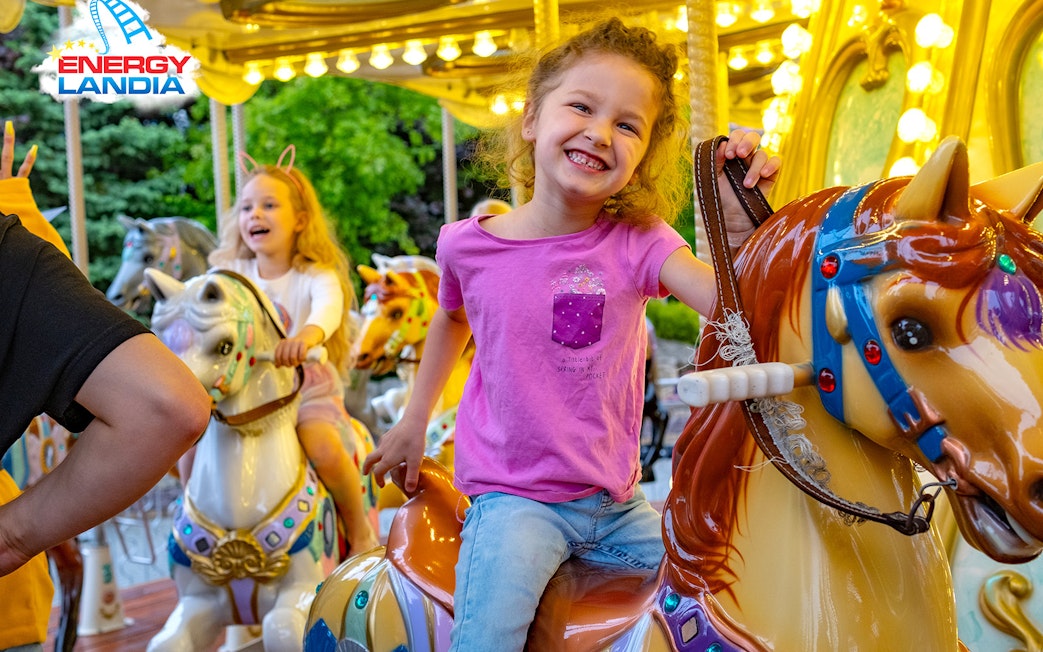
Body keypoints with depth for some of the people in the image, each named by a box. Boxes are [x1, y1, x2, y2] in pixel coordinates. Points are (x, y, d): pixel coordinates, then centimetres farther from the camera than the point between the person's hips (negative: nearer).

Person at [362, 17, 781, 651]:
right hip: (512, 498, -2)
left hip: (616, 502, 2)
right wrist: (415, 421, 25)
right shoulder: (467, 245, -3)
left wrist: (742, 225, -41)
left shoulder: (636, 242, -6)